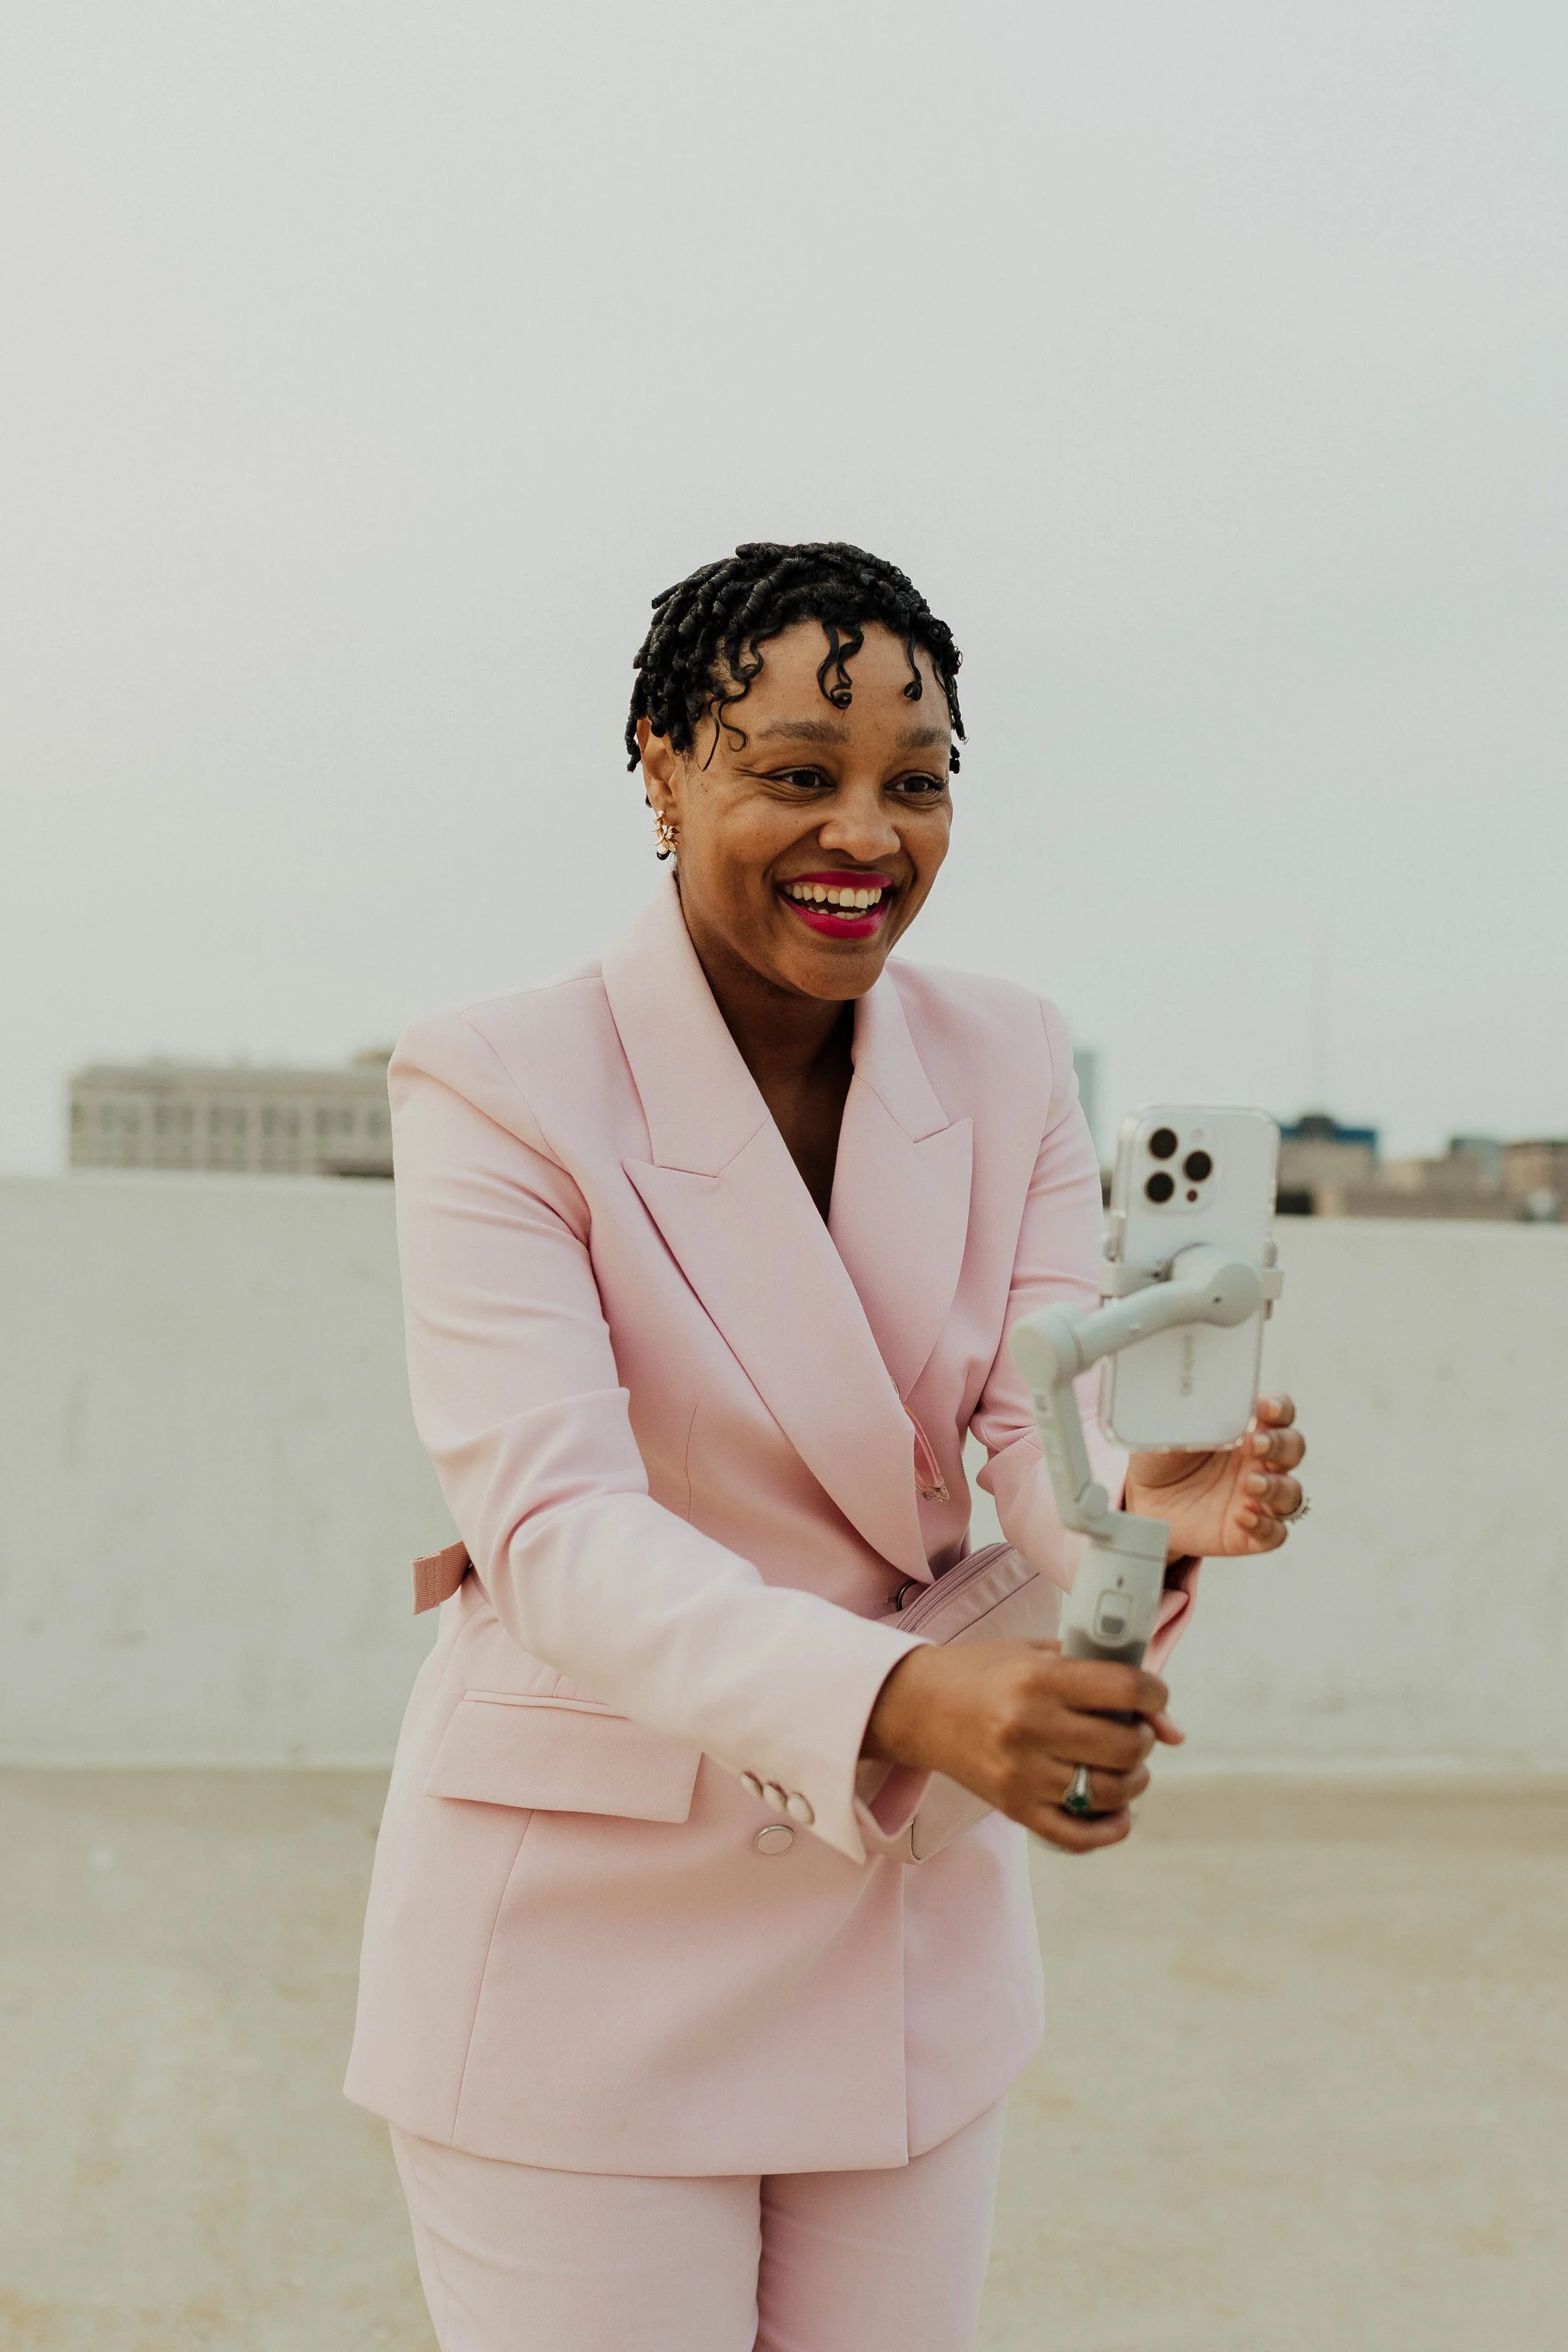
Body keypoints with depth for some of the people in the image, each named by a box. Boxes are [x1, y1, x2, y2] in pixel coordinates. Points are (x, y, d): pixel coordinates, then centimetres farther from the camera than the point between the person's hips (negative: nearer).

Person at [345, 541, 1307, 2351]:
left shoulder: (1008, 1067, 1)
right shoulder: (498, 1085, -15)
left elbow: (1049, 1420, -7)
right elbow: (551, 1527, -25)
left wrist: (1155, 1503, -32)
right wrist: (894, 1699, -41)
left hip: (912, 1936, 5)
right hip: (591, 1950, -4)